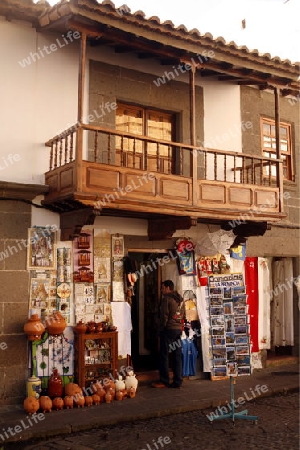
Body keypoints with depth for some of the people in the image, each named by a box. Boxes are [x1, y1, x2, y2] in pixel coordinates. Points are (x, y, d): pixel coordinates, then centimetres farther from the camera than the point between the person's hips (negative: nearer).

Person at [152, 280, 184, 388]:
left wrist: (161, 328, -2)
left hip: (168, 329, -7)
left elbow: (164, 316, -12)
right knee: (177, 356, 8)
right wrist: (179, 325, 17)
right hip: (178, 329, 7)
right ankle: (178, 381, 8)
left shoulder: (166, 298, -10)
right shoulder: (180, 299, 13)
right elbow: (183, 315, 15)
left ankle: (164, 381, 2)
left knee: (164, 355, 0)